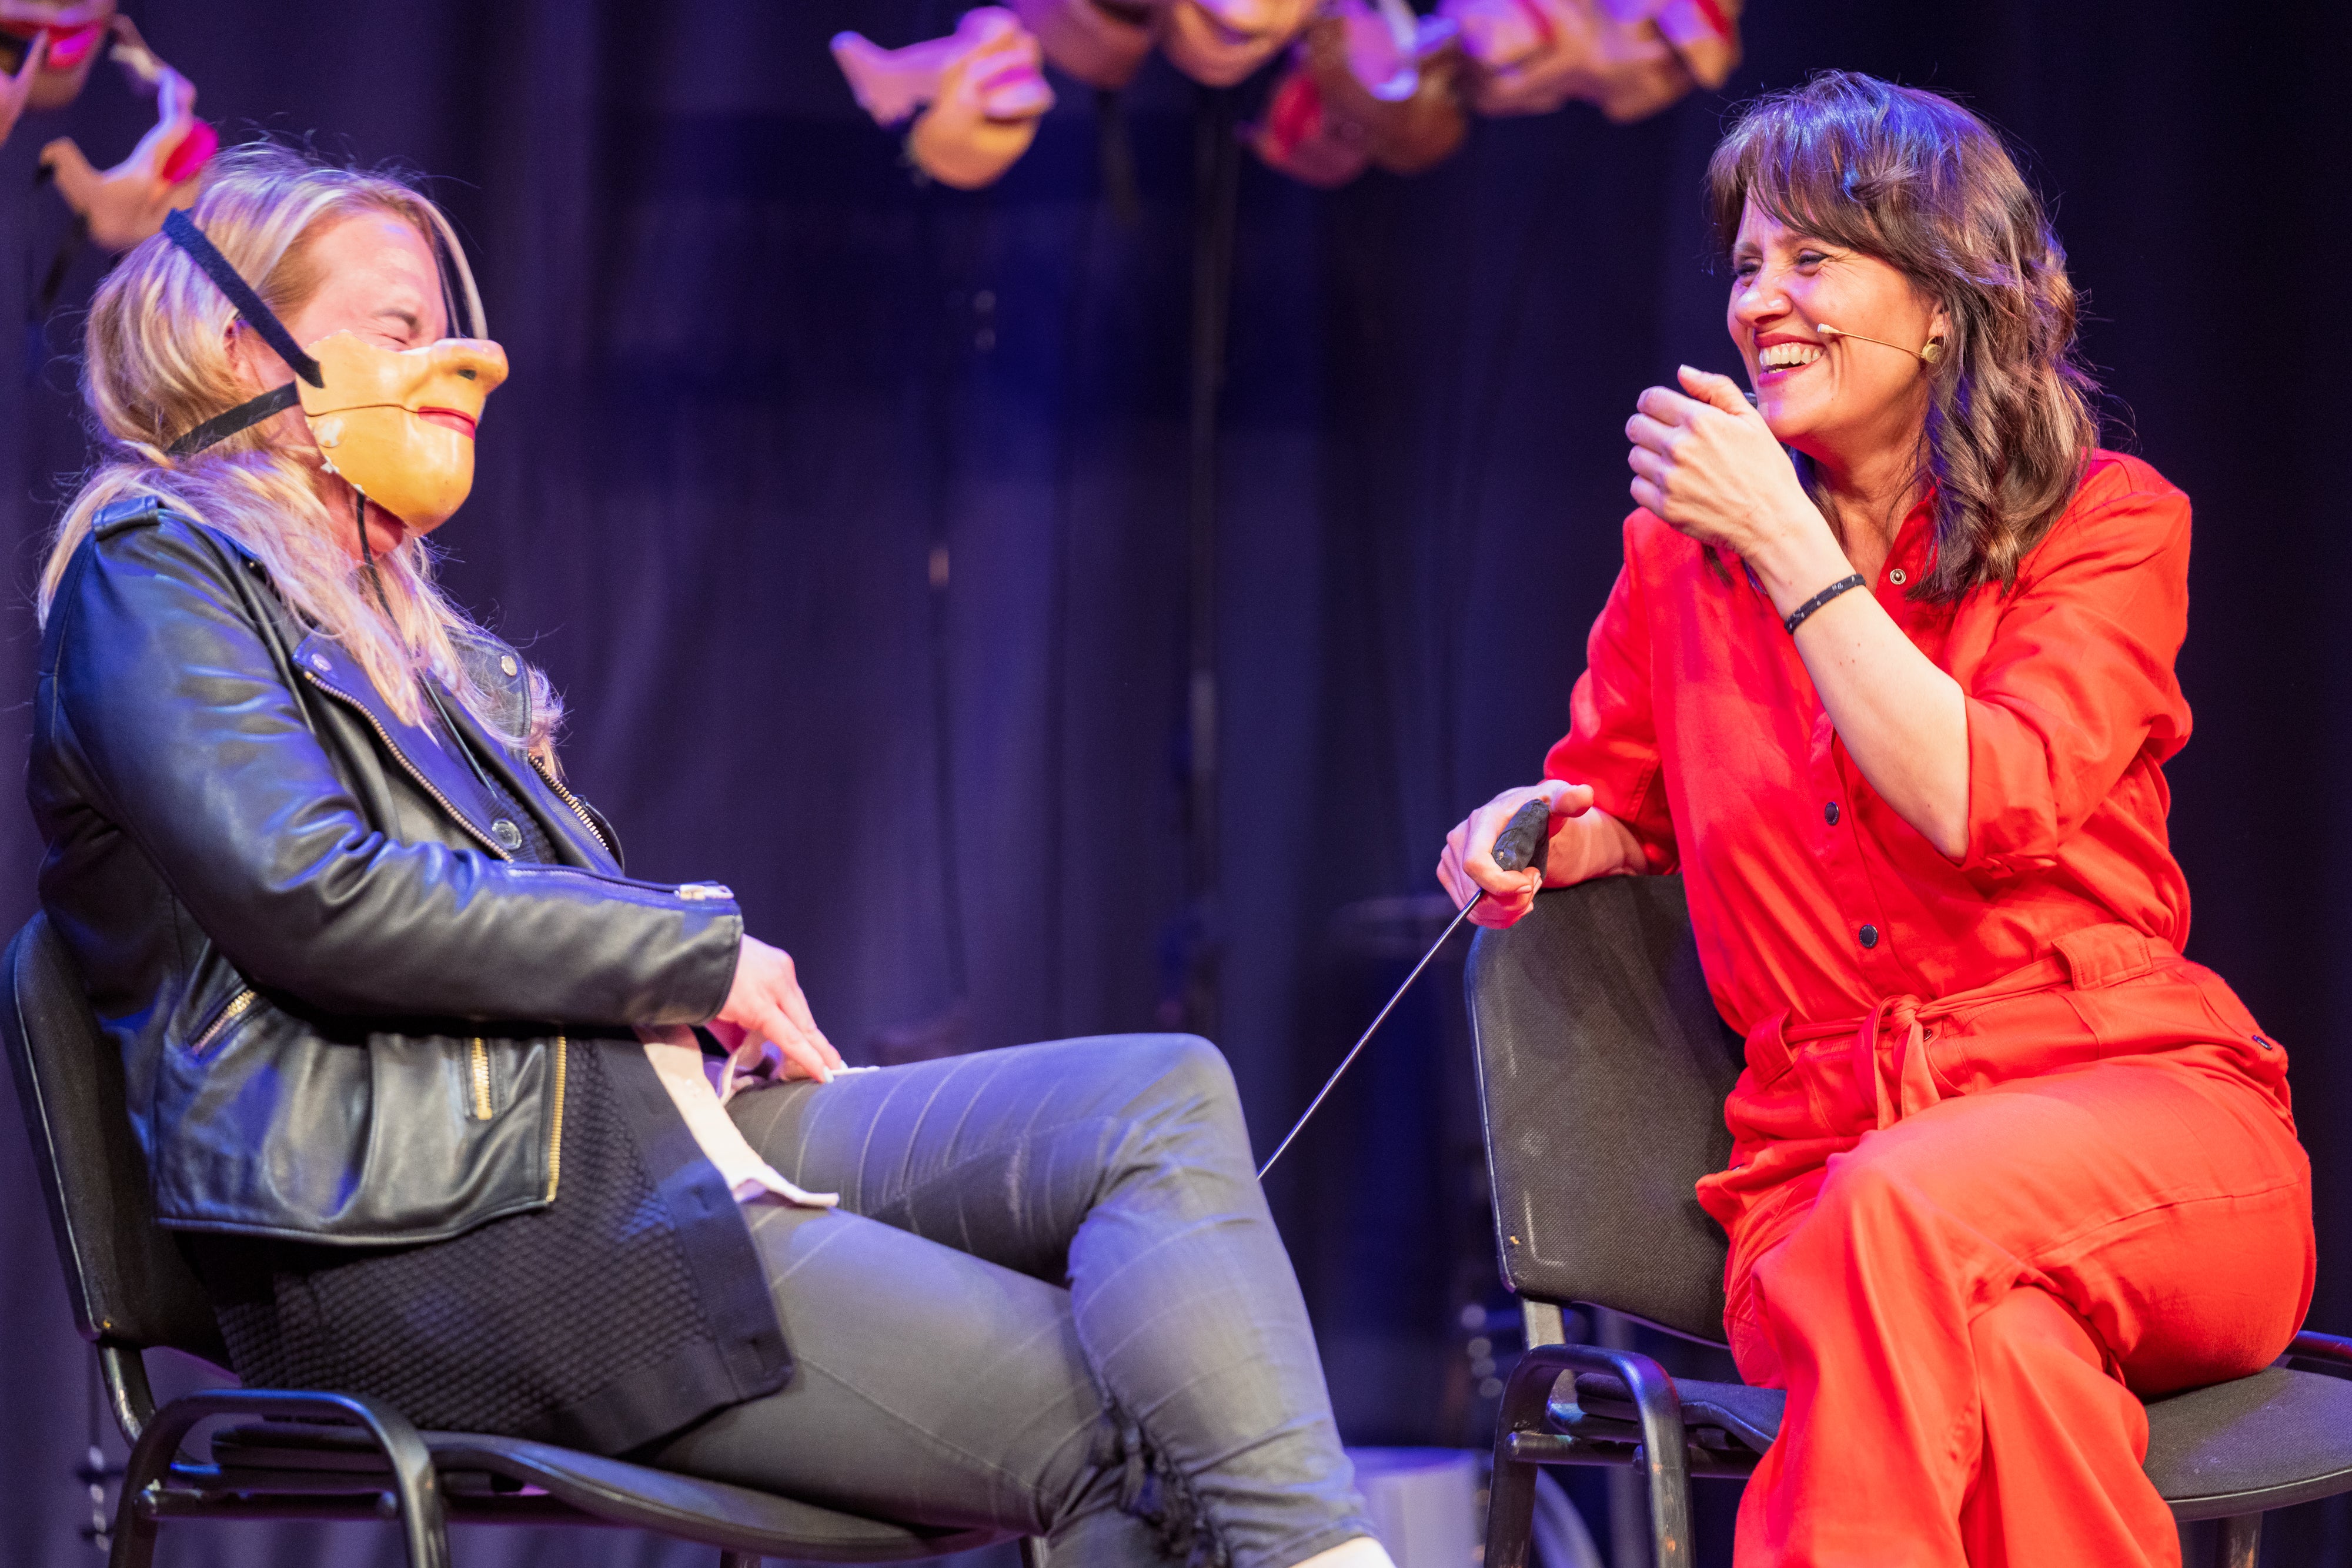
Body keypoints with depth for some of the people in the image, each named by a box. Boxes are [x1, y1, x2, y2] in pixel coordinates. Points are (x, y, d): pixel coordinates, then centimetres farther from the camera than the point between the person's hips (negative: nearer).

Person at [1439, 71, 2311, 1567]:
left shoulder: (2106, 521, 5)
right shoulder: (1683, 550, 14)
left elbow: (1983, 806, -11)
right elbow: (1617, 798, 30)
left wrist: (1787, 544, -12)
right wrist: (1549, 834, 5)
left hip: (2137, 1117, -1)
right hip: (1824, 1154, 1)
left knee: (1906, 1206, -38)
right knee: (2006, 1365, -37)